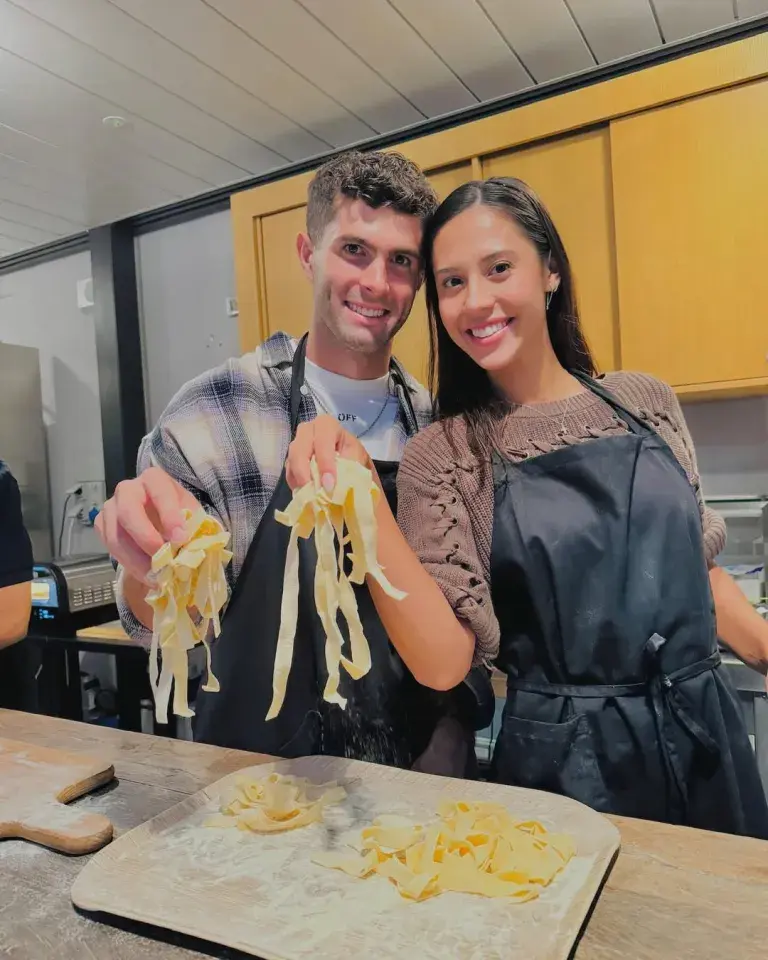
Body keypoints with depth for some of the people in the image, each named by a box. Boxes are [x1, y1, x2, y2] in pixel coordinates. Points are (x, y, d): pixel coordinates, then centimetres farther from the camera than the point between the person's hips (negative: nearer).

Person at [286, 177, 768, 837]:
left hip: (708, 731, 4)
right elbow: (443, 662, -20)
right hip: (566, 763, -4)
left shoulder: (646, 401, 0)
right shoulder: (439, 456, -10)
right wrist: (359, 498, -29)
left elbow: (697, 565, 12)